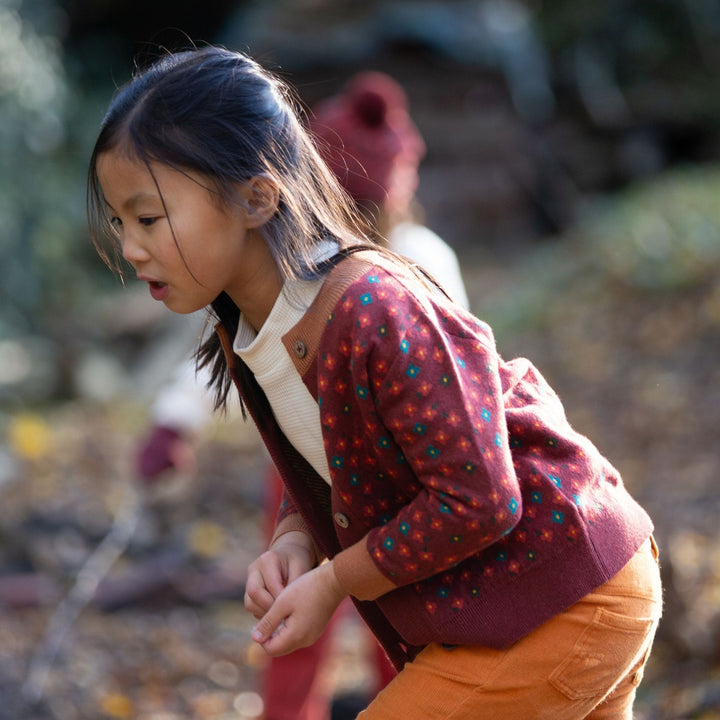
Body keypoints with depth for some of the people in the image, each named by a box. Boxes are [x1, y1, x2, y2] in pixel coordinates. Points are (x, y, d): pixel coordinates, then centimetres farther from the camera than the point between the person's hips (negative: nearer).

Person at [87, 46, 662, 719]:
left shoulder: (376, 315, -30)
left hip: (572, 607, -9)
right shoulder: (248, 340, 0)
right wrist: (294, 544, -10)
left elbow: (474, 500, -28)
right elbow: (316, 476, 12)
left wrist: (333, 582, -17)